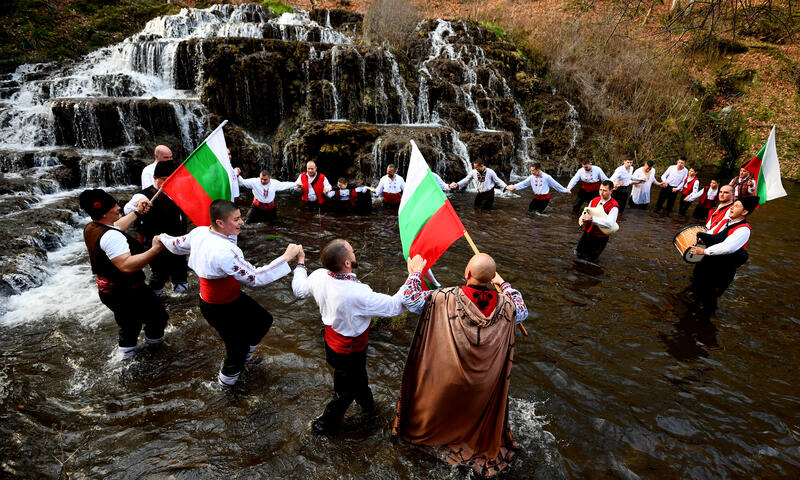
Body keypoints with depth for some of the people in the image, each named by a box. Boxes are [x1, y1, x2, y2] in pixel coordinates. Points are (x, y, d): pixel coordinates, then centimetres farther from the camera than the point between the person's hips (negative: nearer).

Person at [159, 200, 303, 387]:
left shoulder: (200, 232, -9)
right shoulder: (224, 251, -38)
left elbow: (177, 245, 12)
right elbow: (255, 278, -36)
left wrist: (163, 238, 36)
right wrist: (286, 257, -33)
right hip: (221, 309, -9)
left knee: (264, 320, 23)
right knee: (238, 347, 15)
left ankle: (243, 356, 47)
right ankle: (227, 379, 46)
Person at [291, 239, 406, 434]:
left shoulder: (319, 277, -20)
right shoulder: (358, 294, -40)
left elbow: (299, 289, 3)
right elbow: (394, 306, -29)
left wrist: (300, 263, 19)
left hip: (331, 343, 7)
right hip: (349, 353, -7)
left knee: (358, 377, 34)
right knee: (345, 392, 22)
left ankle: (368, 408, 60)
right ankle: (325, 424, 45)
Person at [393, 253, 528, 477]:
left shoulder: (448, 298, -30)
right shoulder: (504, 304, -19)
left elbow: (411, 299, -25)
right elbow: (522, 311, 4)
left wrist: (415, 272, -9)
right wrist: (503, 284, 13)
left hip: (447, 376, -2)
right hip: (484, 381, 2)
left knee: (437, 404, 27)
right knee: (478, 412, 30)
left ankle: (418, 431, 54)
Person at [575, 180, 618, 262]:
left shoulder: (613, 206, -17)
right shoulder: (594, 200, 4)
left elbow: (610, 223, -30)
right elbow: (586, 213, 11)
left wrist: (592, 218, -35)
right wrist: (583, 217, -14)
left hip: (600, 237, -5)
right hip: (588, 232, 5)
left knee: (589, 259, 4)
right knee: (578, 254, 11)